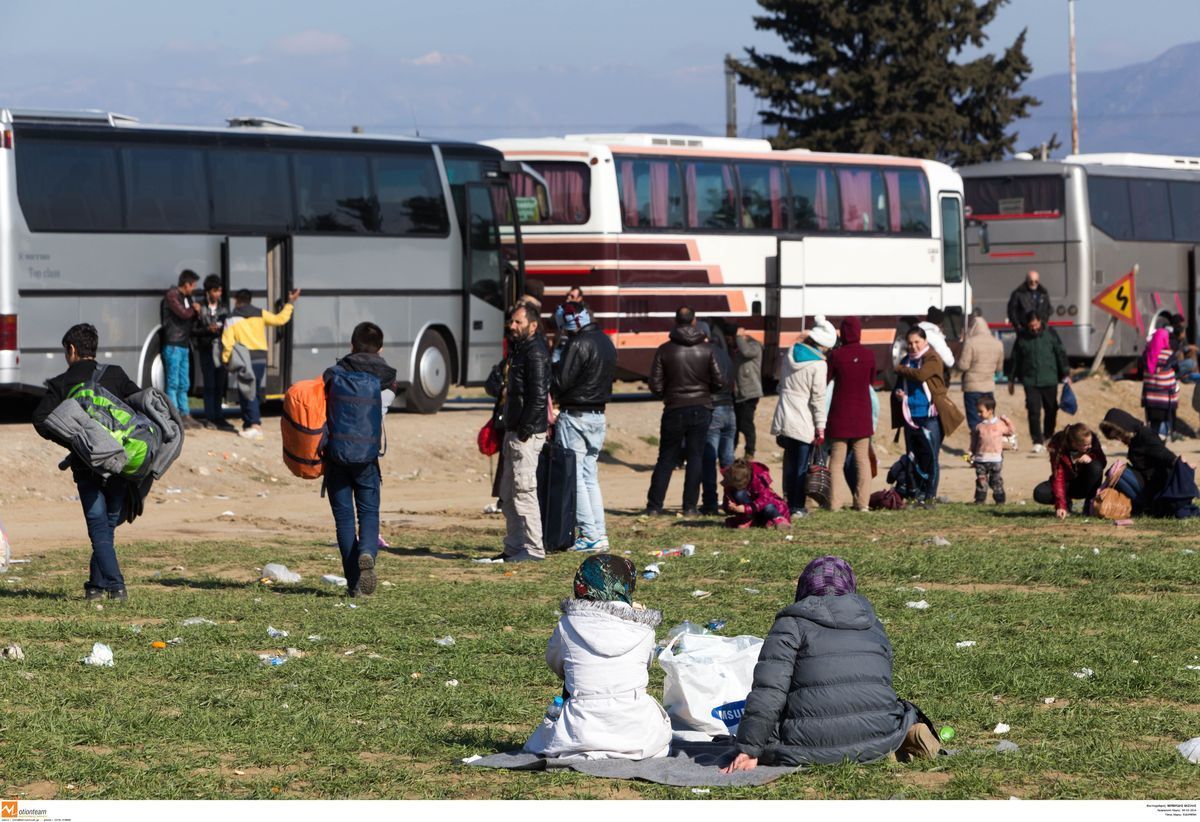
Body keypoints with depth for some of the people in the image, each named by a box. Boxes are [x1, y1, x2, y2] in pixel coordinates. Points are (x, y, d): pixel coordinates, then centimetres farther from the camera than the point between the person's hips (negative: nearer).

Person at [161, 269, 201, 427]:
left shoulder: (187, 298, 18)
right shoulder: (172, 296, -9)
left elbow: (191, 319, 20)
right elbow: (183, 313, -21)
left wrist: (196, 312, 0)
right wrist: (194, 308, -1)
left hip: (184, 345, 9)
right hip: (173, 345, -9)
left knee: (184, 384, 11)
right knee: (173, 383, -7)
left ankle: (185, 415, 16)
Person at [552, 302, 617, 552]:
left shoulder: (578, 344, -16)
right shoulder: (606, 342, 12)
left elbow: (560, 382, -18)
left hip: (575, 416, -9)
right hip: (598, 415, 9)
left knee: (574, 476, -3)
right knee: (590, 477, 14)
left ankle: (589, 534, -6)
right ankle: (600, 533, 11)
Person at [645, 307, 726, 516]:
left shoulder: (665, 350, -6)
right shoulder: (706, 349, -4)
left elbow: (656, 385, -6)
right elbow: (719, 380, -4)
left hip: (674, 410, 0)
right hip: (701, 410, 0)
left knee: (666, 458, 8)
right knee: (696, 458, 6)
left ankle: (654, 505, 5)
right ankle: (690, 506, 3)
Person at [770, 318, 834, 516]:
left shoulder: (790, 354, 9)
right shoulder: (818, 364, -11)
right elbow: (818, 398, -12)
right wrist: (820, 426, -8)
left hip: (784, 419, 6)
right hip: (804, 423, -6)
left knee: (789, 464, 13)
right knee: (801, 467, 1)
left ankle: (789, 503, 14)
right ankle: (796, 507, 2)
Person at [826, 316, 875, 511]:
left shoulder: (836, 355, -10)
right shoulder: (869, 356, -2)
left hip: (840, 413, -2)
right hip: (862, 414, 2)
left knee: (837, 459, 3)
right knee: (862, 459, 8)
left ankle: (835, 502, -3)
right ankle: (862, 502, 3)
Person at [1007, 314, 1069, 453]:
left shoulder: (1050, 334, 2)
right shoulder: (1022, 338, 5)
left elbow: (1061, 354, 5)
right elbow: (1015, 359, 12)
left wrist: (1066, 374, 1)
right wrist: (1011, 380, 14)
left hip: (1049, 380, 0)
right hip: (1030, 382, 0)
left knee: (1051, 411, 8)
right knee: (1034, 412, -9)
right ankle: (1037, 442, -8)